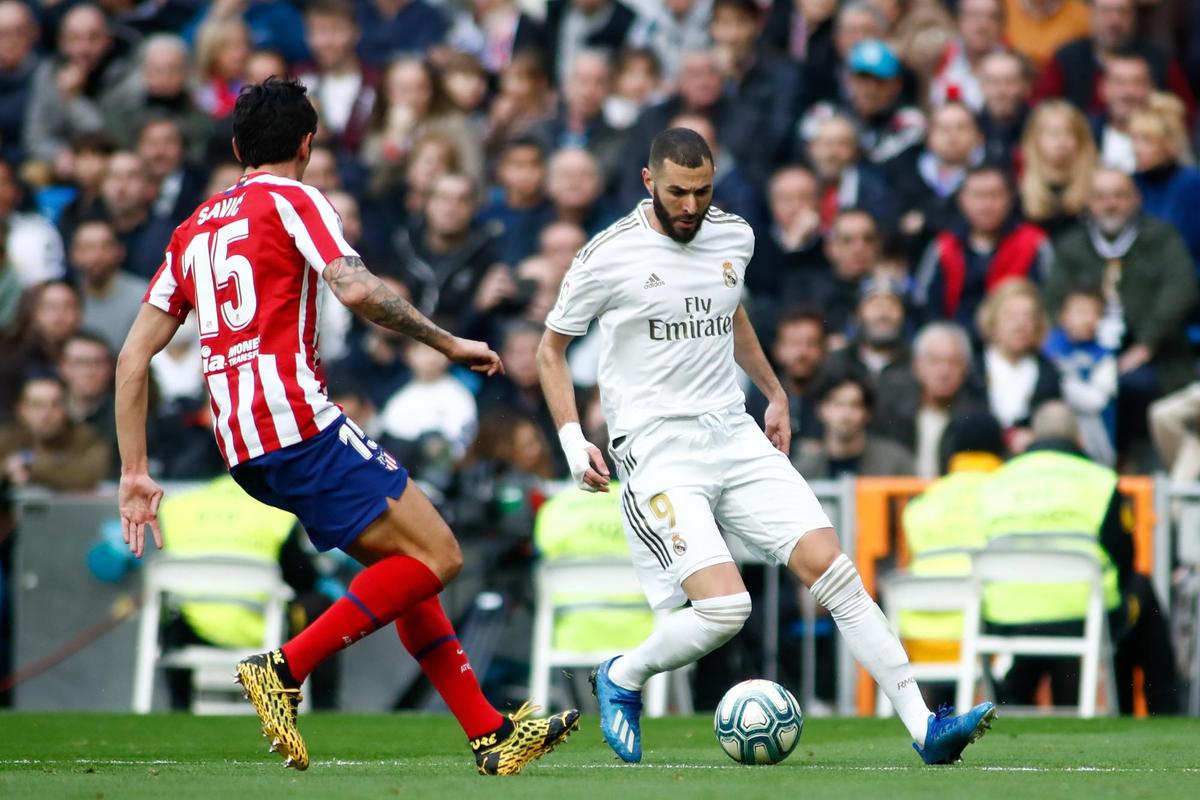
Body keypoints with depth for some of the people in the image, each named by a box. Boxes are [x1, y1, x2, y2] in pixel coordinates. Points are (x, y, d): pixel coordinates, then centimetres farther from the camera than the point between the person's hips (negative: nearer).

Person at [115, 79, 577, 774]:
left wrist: (135, 474, 17)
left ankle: (491, 734, 11)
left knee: (400, 564, 14)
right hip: (298, 420, -8)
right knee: (436, 557, -8)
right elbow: (357, 291, -16)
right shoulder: (292, 200, 2)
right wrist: (449, 343, -4)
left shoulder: (194, 228, 22)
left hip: (246, 452, 8)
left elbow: (133, 357, 17)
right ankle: (285, 669, -16)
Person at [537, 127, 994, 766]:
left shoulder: (733, 237, 8)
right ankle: (621, 678, 8)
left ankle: (923, 727, -6)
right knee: (722, 608, -21)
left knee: (833, 570, -7)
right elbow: (551, 348, 4)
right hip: (658, 450, -5)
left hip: (734, 435, 5)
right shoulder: (609, 255, -8)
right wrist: (572, 440, -6)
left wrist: (774, 394, 32)